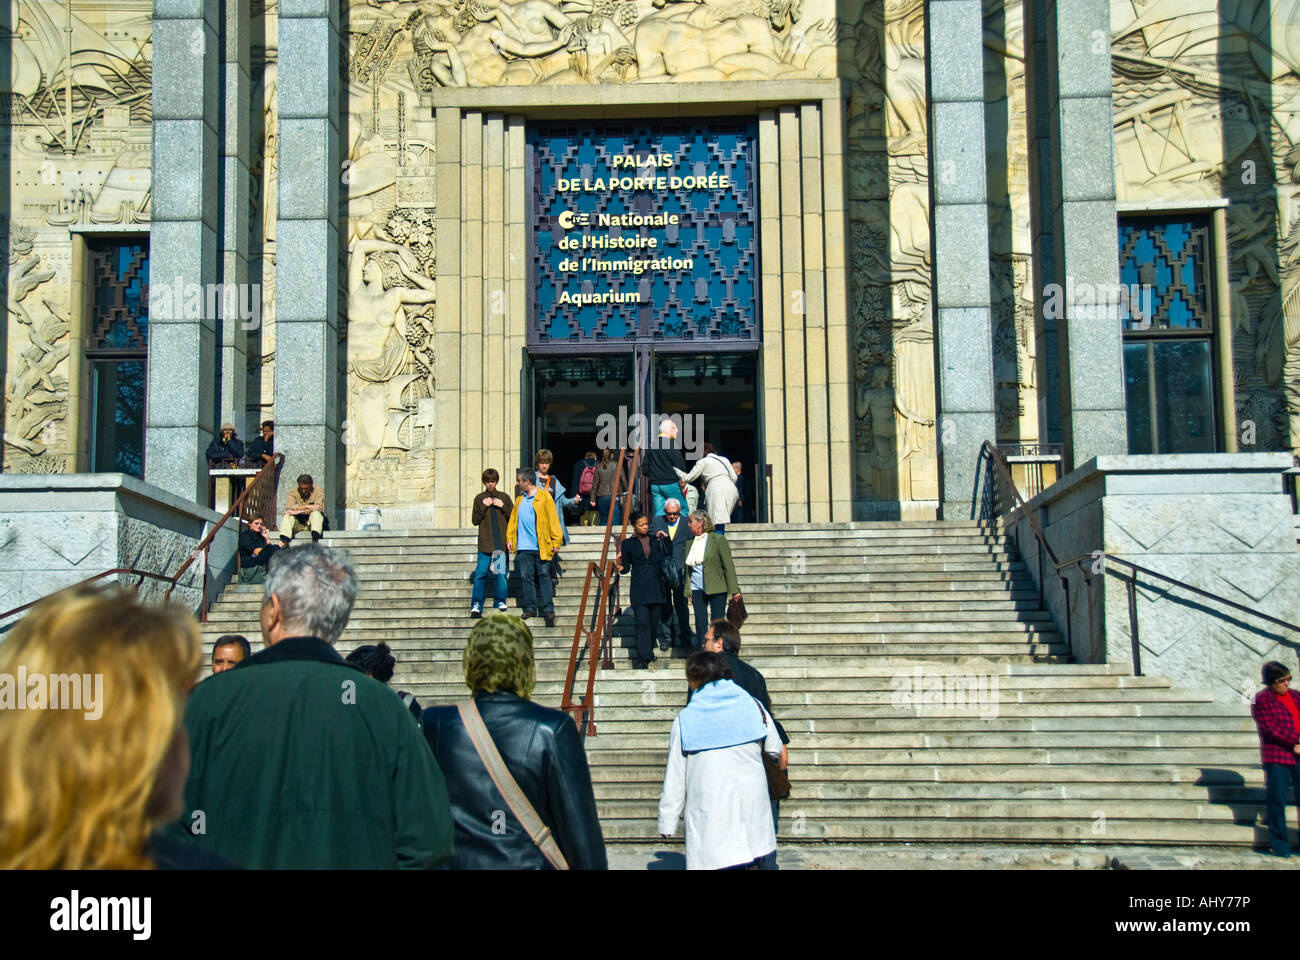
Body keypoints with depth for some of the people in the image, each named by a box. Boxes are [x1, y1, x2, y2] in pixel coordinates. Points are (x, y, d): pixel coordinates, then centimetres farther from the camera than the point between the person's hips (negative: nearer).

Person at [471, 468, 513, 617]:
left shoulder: (504, 498, 10)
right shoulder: (479, 498, 10)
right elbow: (475, 520, 5)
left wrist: (503, 507, -8)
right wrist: (483, 507, -8)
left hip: (501, 543, 1)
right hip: (485, 544, -1)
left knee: (501, 574, -1)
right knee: (480, 573, -7)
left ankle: (500, 601, 13)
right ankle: (476, 604, -5)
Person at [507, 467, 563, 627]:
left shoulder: (544, 497, -2)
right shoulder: (519, 499, 14)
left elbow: (553, 520, -3)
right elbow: (513, 520, 19)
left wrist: (556, 541, -7)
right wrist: (510, 539, 10)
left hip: (541, 546, -5)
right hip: (523, 547, 5)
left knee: (544, 575, -3)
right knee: (526, 577, 4)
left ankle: (548, 608, -1)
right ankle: (530, 608, 12)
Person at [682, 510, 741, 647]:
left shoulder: (718, 540, -4)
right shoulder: (690, 543, 11)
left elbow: (728, 566, -4)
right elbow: (687, 568, 16)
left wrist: (734, 590, -7)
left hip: (716, 589, -4)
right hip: (697, 589, 4)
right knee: (700, 622, 3)